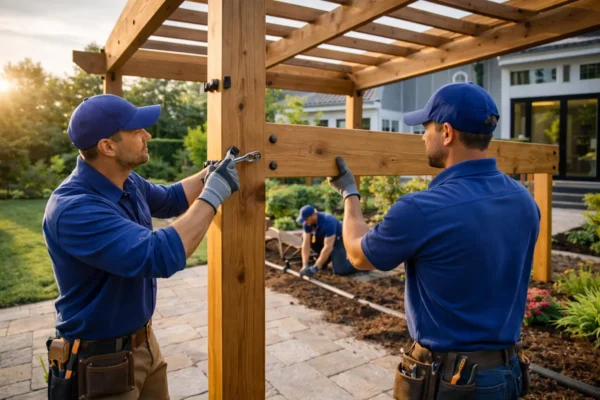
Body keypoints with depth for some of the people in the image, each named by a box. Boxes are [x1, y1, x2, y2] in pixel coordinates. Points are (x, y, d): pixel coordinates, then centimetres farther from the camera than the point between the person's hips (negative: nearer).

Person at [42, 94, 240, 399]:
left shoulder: (128, 182, -3)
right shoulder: (73, 209, -30)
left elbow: (170, 200, 17)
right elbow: (160, 256, -38)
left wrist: (212, 172, 5)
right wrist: (214, 194, -30)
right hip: (101, 359, -7)